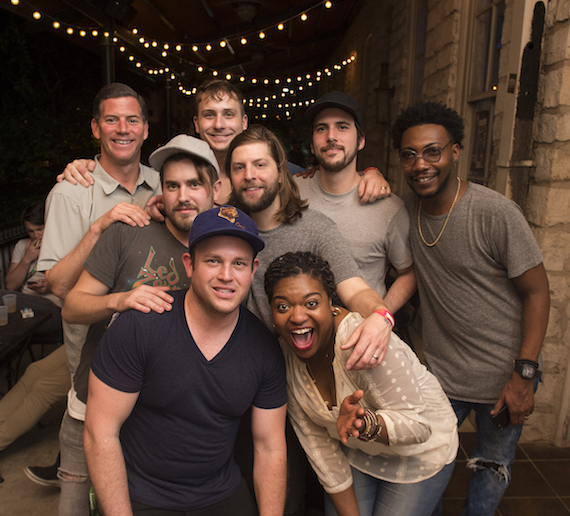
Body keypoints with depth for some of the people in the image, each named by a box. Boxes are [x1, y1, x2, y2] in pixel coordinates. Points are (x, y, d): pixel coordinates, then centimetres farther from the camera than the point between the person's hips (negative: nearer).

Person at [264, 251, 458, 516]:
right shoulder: (283, 355, -16)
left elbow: (418, 425, -29)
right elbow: (316, 442, -8)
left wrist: (365, 424, -49)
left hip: (419, 452, -4)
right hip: (356, 452, 4)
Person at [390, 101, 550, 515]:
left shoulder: (496, 213, -20)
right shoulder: (408, 208, -5)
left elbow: (537, 292, -13)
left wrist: (524, 375, -16)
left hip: (503, 377, -3)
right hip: (440, 374, 3)